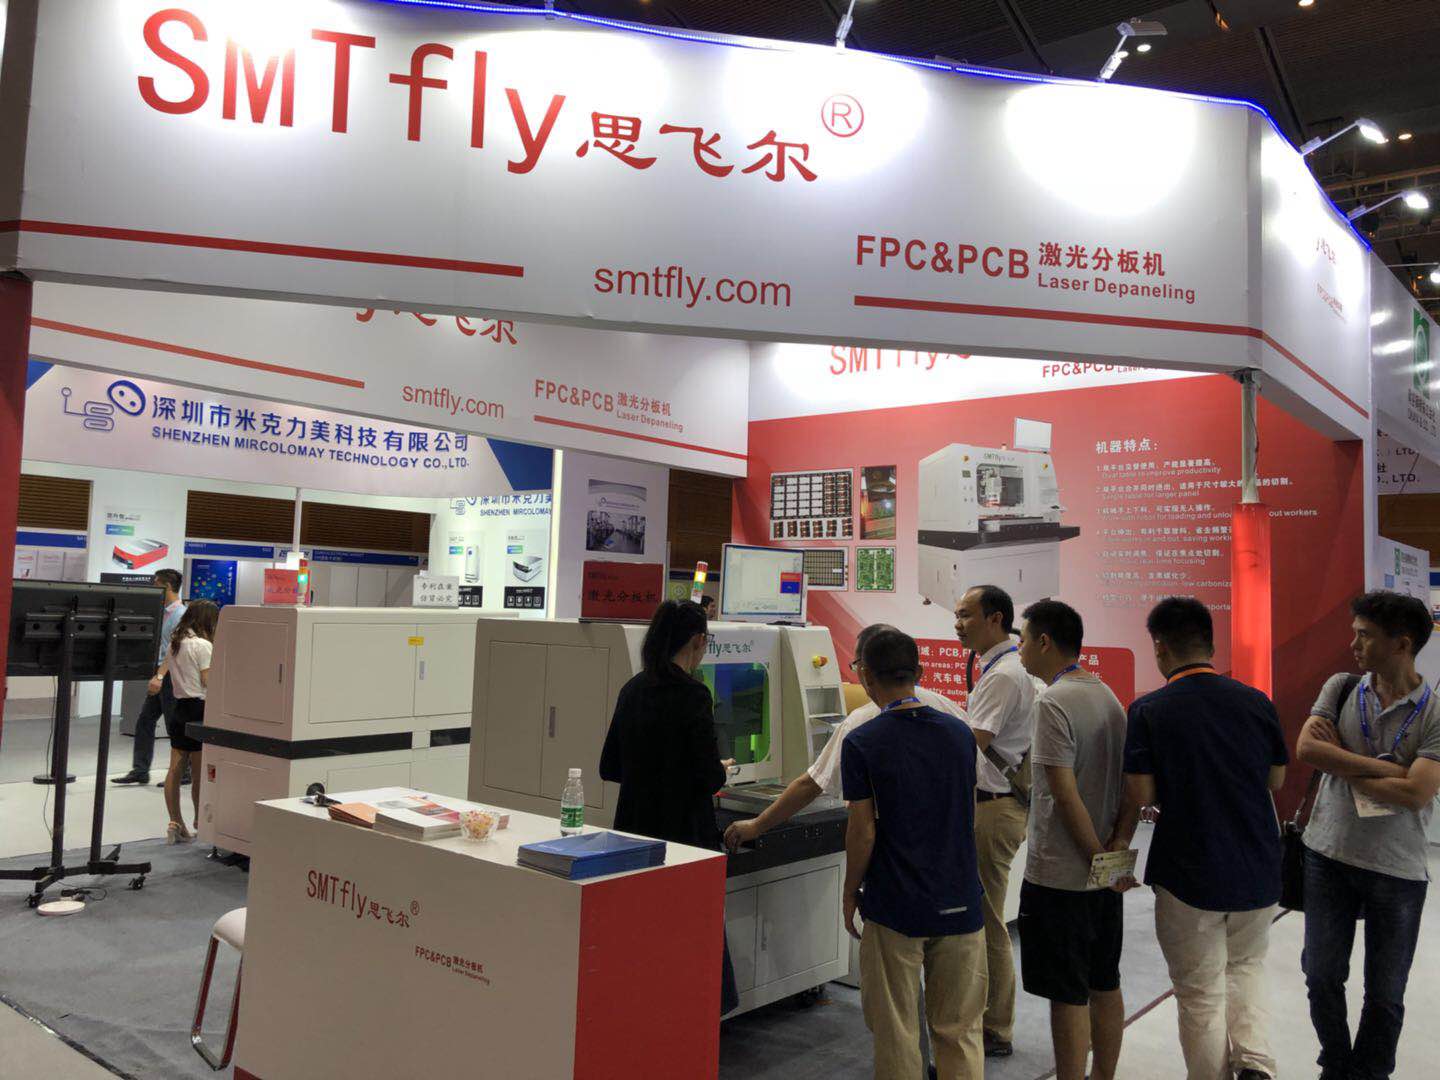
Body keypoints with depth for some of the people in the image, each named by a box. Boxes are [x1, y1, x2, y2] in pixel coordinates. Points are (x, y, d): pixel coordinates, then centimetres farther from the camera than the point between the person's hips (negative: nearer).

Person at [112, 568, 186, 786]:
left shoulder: (179, 614, -15)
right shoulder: (165, 612, 13)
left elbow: (173, 648, -22)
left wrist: (160, 676, -27)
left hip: (170, 676, -9)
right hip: (160, 675, 9)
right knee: (144, 721, 9)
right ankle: (139, 771, 14)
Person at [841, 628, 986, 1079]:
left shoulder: (861, 742, -12)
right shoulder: (959, 733, 2)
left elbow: (863, 832, -12)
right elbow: (968, 817, 10)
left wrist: (850, 893, 2)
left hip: (895, 907, -4)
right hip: (959, 903, 4)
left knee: (896, 1032, 10)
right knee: (959, 1031, 14)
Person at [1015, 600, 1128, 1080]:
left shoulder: (1054, 702, -18)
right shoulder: (1108, 696, 8)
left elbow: (1066, 794, -21)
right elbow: (1127, 784, 12)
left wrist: (1096, 856, -13)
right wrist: (1112, 851, 13)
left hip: (1060, 875, -8)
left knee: (1068, 996, 2)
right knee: (1105, 986, 18)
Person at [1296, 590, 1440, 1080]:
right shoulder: (1341, 689, -1)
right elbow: (1306, 748, -14)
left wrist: (1340, 765, -12)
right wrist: (1385, 768, -18)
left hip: (1397, 869, -2)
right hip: (1329, 856, 2)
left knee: (1385, 993, 12)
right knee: (1322, 976, 11)